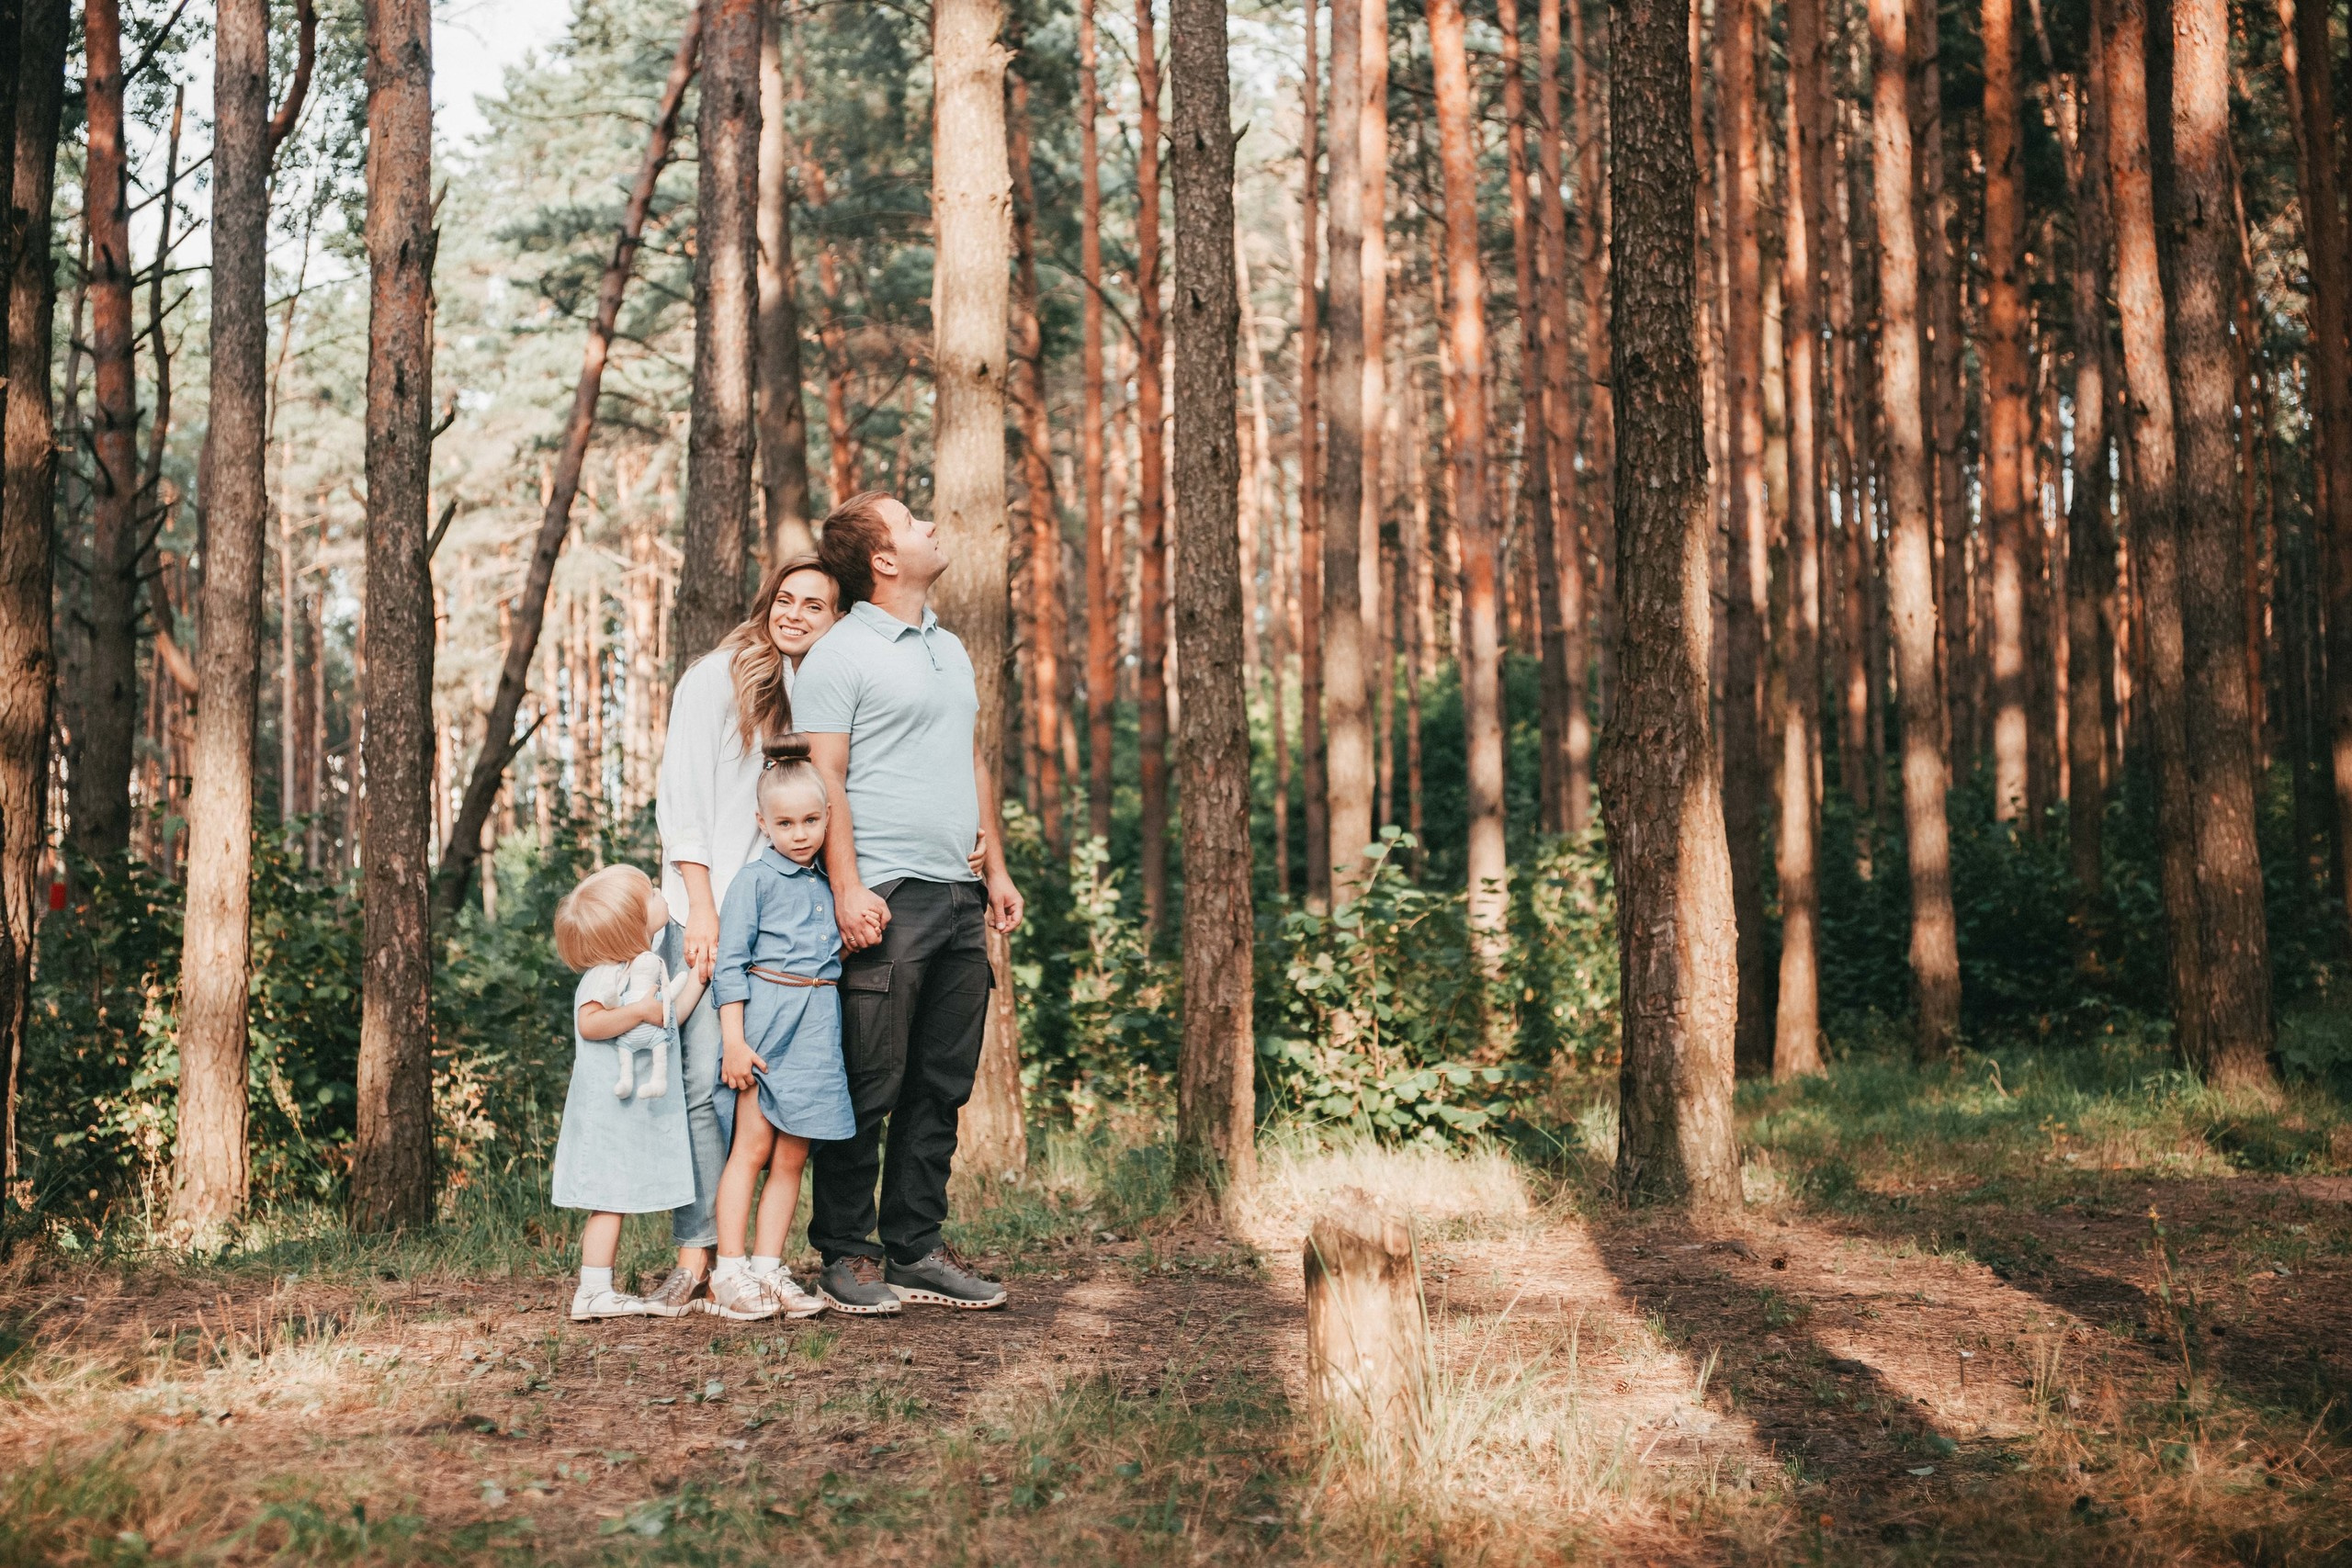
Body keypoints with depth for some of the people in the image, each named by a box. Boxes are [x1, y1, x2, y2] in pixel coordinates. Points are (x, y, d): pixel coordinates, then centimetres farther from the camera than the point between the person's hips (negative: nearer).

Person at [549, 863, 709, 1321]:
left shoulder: (648, 968, 14)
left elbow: (669, 1017, 19)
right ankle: (594, 1291, -5)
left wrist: (697, 974, 13)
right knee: (610, 1198, -7)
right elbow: (589, 1023, -27)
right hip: (610, 1108, -9)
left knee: (615, 1202, 10)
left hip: (639, 1110, 9)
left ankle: (599, 1290, 14)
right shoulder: (606, 975, -16)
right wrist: (640, 1011, -25)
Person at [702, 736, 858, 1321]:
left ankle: (769, 1269, 9)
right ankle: (729, 1273, -2)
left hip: (818, 1026, 6)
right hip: (765, 1019, -5)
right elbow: (729, 963, -8)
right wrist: (734, 1040, -13)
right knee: (752, 1147, -6)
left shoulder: (827, 884, 14)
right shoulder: (755, 880, -4)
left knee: (792, 1157, 5)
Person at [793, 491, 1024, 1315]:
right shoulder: (839, 655, -5)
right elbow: (824, 782, -10)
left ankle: (916, 1247, 16)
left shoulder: (950, 648, 20)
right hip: (888, 898, -7)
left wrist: (995, 868, 19)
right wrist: (847, 888, -18)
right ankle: (844, 1254, 5)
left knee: (942, 1084, 9)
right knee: (870, 1085, -4)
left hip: (960, 894, 8)